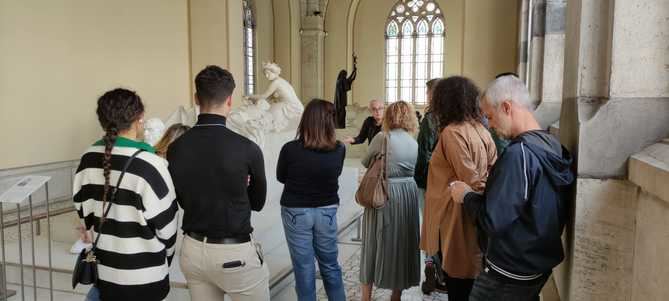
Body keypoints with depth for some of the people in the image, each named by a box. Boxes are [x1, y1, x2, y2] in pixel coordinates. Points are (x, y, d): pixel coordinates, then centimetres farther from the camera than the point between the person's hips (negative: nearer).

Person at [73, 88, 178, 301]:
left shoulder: (88, 160, -4)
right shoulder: (149, 164, -21)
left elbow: (83, 210, 7)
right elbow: (165, 224, -13)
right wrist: (165, 256, 6)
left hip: (103, 272, 5)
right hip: (144, 278, -4)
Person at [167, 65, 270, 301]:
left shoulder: (175, 149, -6)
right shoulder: (247, 149, -18)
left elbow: (183, 200, 9)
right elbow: (257, 202, -1)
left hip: (192, 250, 5)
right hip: (235, 253, -4)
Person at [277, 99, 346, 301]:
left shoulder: (290, 149, -18)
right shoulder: (339, 150, -11)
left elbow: (281, 177, 0)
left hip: (296, 212, -2)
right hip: (327, 211, 3)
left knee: (304, 267, 10)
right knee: (330, 265, 19)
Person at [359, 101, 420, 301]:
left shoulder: (382, 137, -10)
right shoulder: (414, 142, 6)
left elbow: (365, 162, 2)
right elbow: (411, 168, 9)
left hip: (384, 193, -4)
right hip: (408, 194, 5)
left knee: (375, 242, 7)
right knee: (403, 241, 14)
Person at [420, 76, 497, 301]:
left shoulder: (452, 132, -18)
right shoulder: (480, 129, 6)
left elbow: (471, 181, -22)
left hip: (457, 213, -8)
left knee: (457, 279, 4)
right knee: (470, 271, 19)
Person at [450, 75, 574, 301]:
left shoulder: (518, 153, -25)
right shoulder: (553, 146, 2)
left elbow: (492, 221, -25)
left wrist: (466, 195, -9)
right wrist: (479, 194, 6)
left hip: (509, 276, -8)